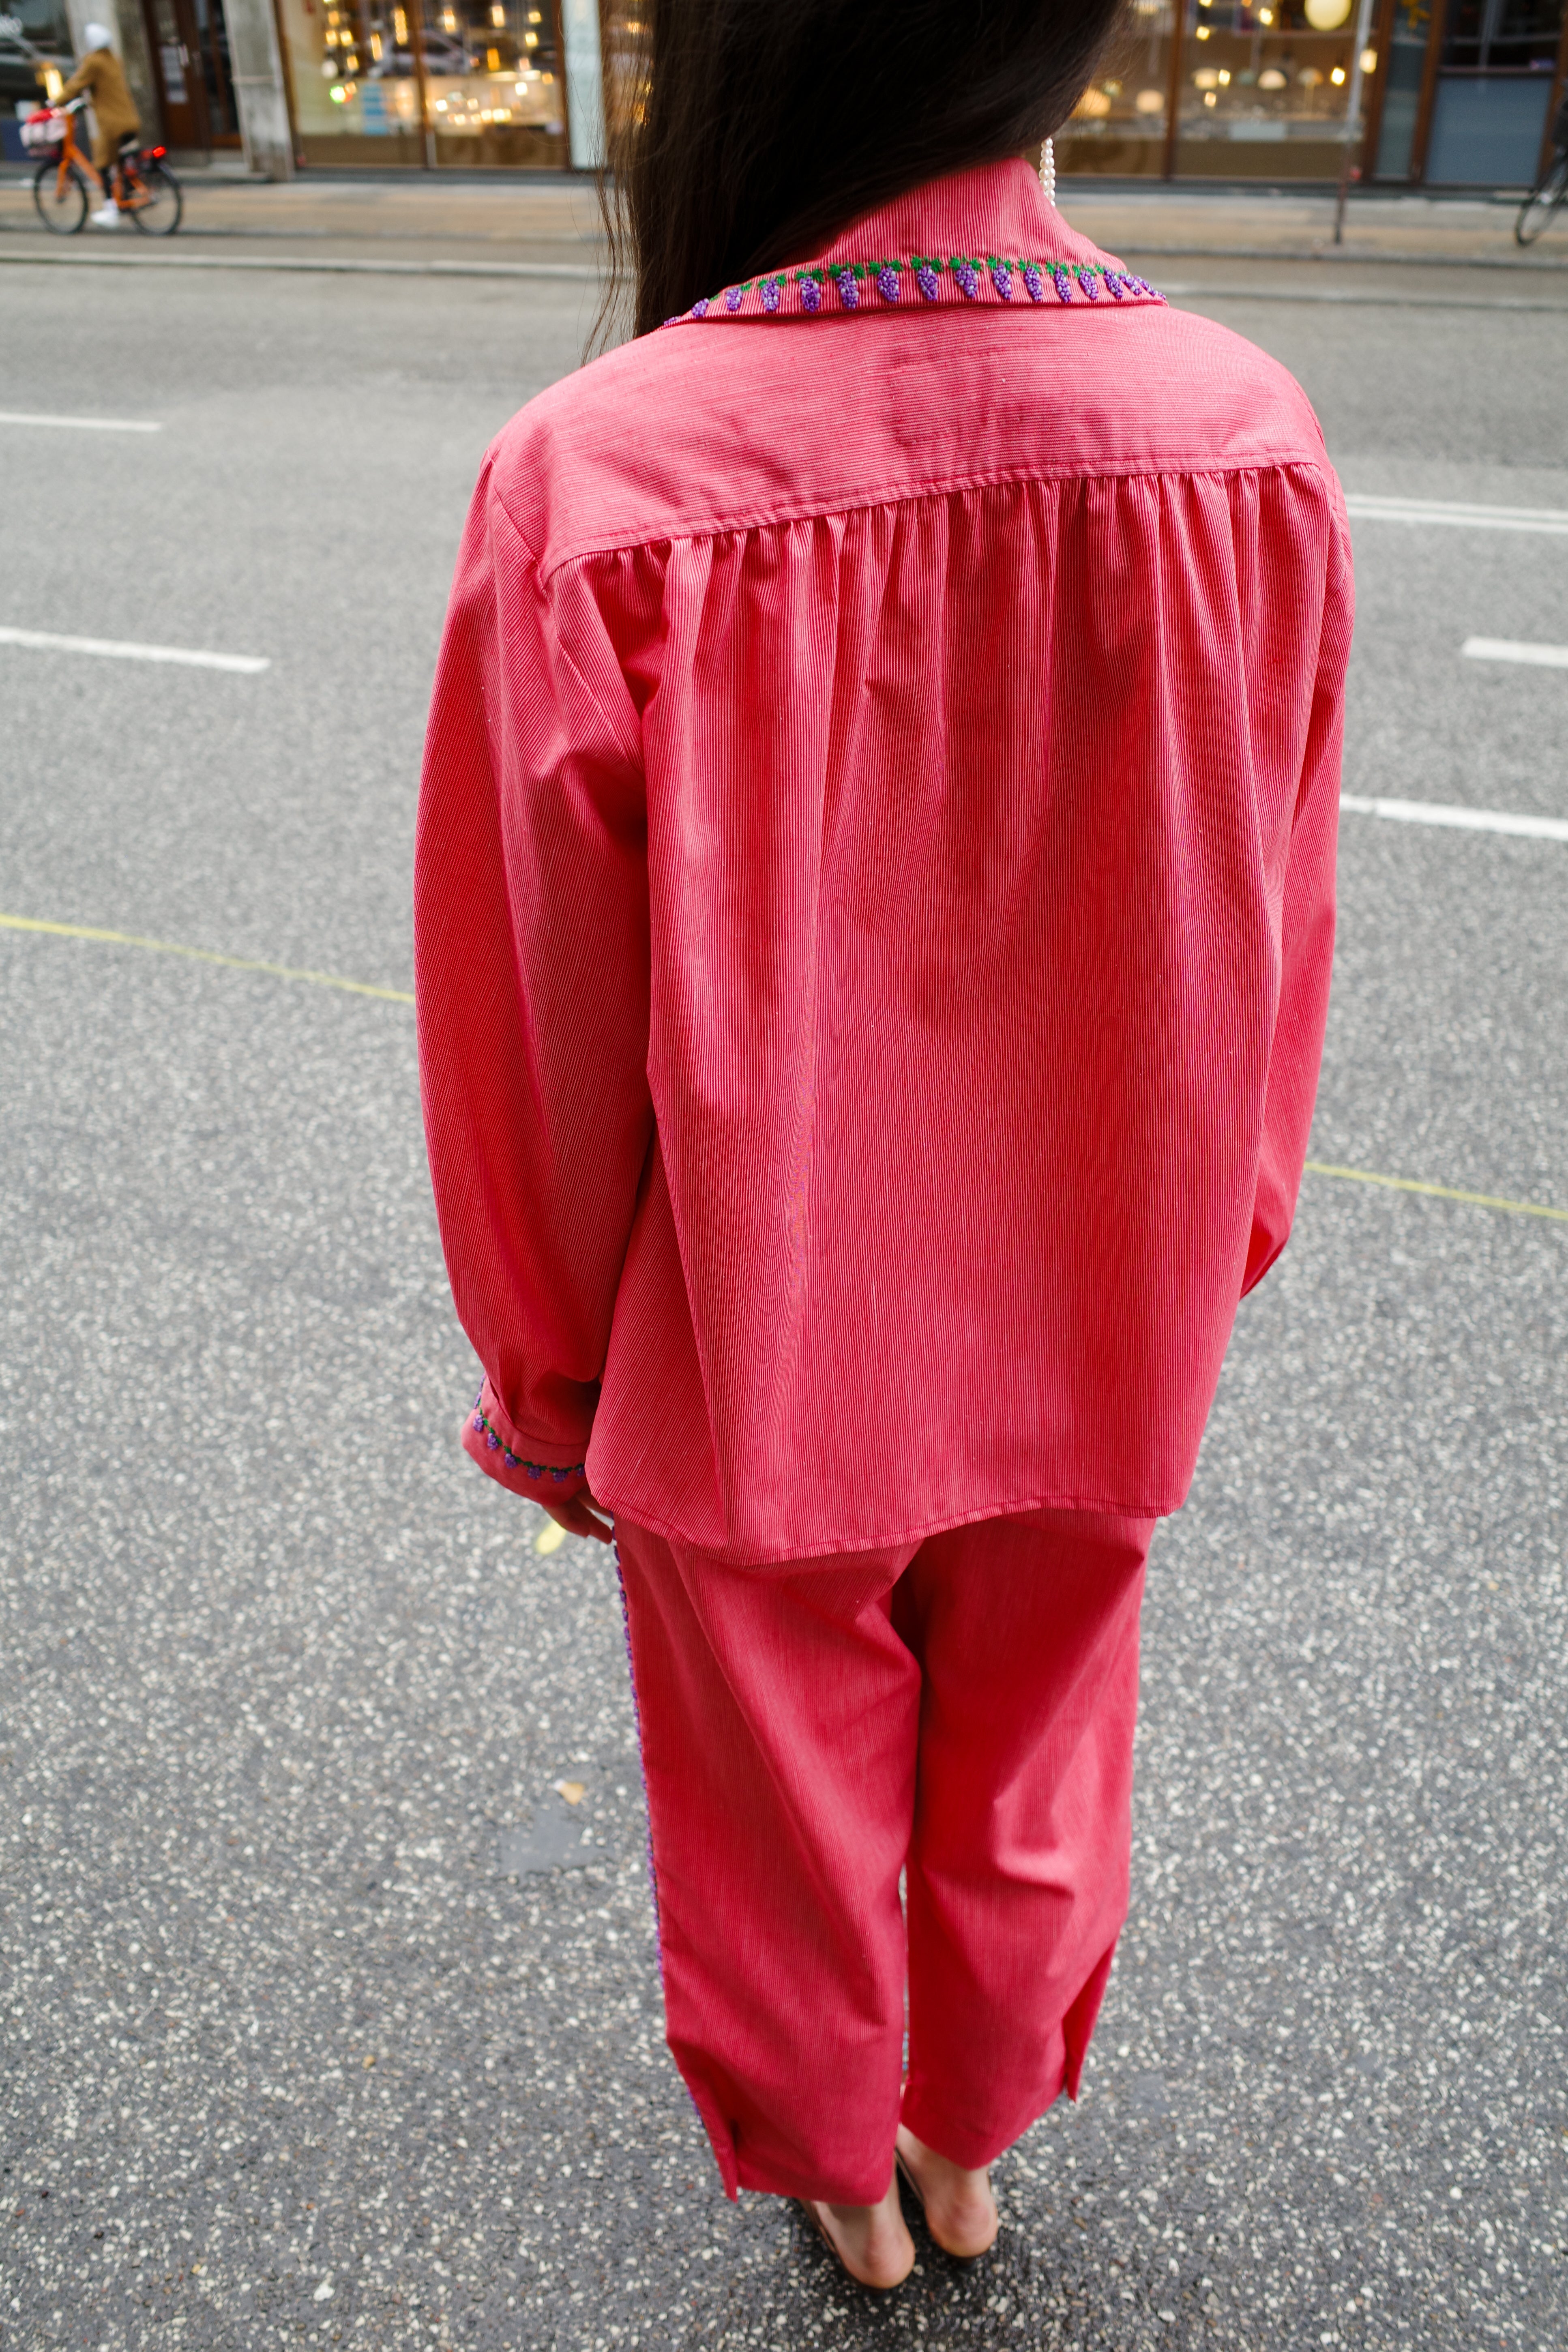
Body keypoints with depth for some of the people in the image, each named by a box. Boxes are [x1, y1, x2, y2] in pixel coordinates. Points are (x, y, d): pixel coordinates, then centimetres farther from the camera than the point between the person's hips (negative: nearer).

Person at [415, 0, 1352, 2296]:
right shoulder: (1254, 447, -15)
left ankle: (840, 2176, 54)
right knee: (1023, 1793, 28)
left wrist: (548, 1385, 2)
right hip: (1089, 1356, 3)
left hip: (753, 1370, -2)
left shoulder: (596, 484, -26)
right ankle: (968, 2149, 56)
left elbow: (541, 1048, -16)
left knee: (788, 1810, 25)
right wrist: (1182, 1285, 14)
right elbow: (1268, 975, -4)